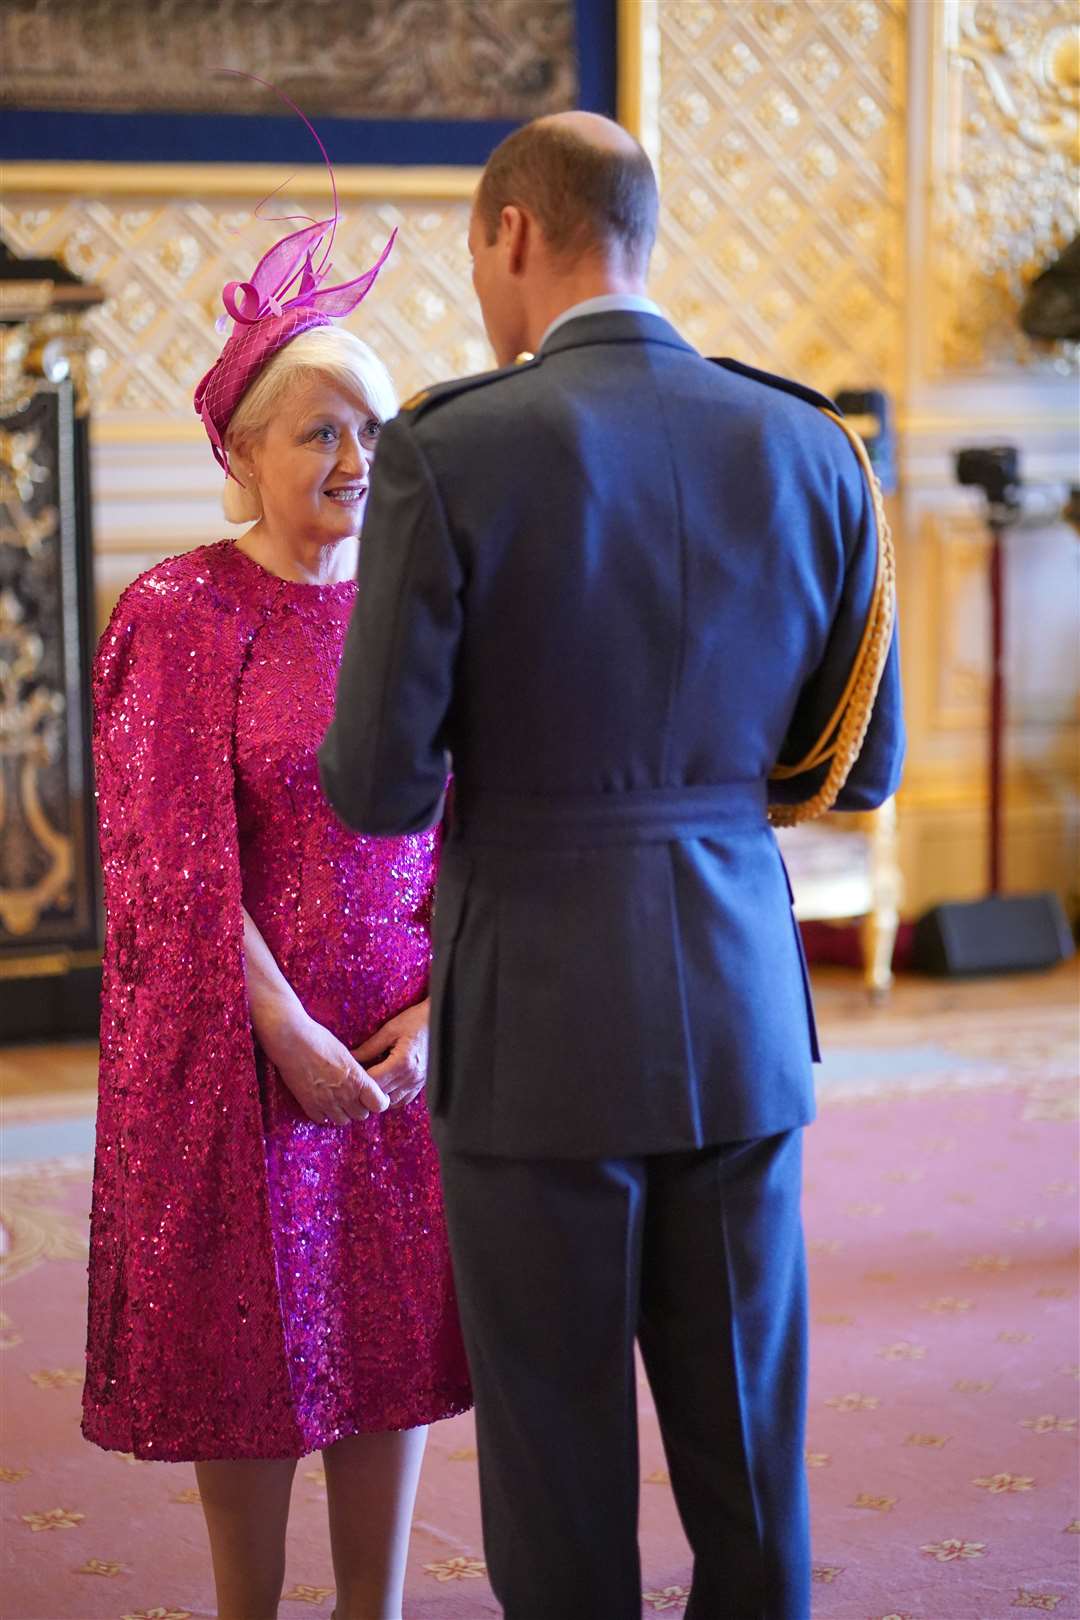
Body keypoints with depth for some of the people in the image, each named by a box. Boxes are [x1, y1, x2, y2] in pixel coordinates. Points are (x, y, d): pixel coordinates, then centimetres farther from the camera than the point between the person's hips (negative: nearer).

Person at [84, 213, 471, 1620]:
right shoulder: (179, 618, -7)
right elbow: (178, 867, -12)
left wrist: (440, 1009, -8)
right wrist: (291, 1040, -16)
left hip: (406, 1044, 4)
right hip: (242, 1042, -4)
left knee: (391, 1335, 8)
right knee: (252, 1342, 5)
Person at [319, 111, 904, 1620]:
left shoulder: (448, 452, -11)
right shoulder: (810, 450, 1)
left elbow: (378, 787, -11)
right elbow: (860, 766, 8)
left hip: (537, 1032, -4)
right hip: (741, 1021, 4)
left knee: (561, 1457, 9)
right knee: (746, 1448, 14)